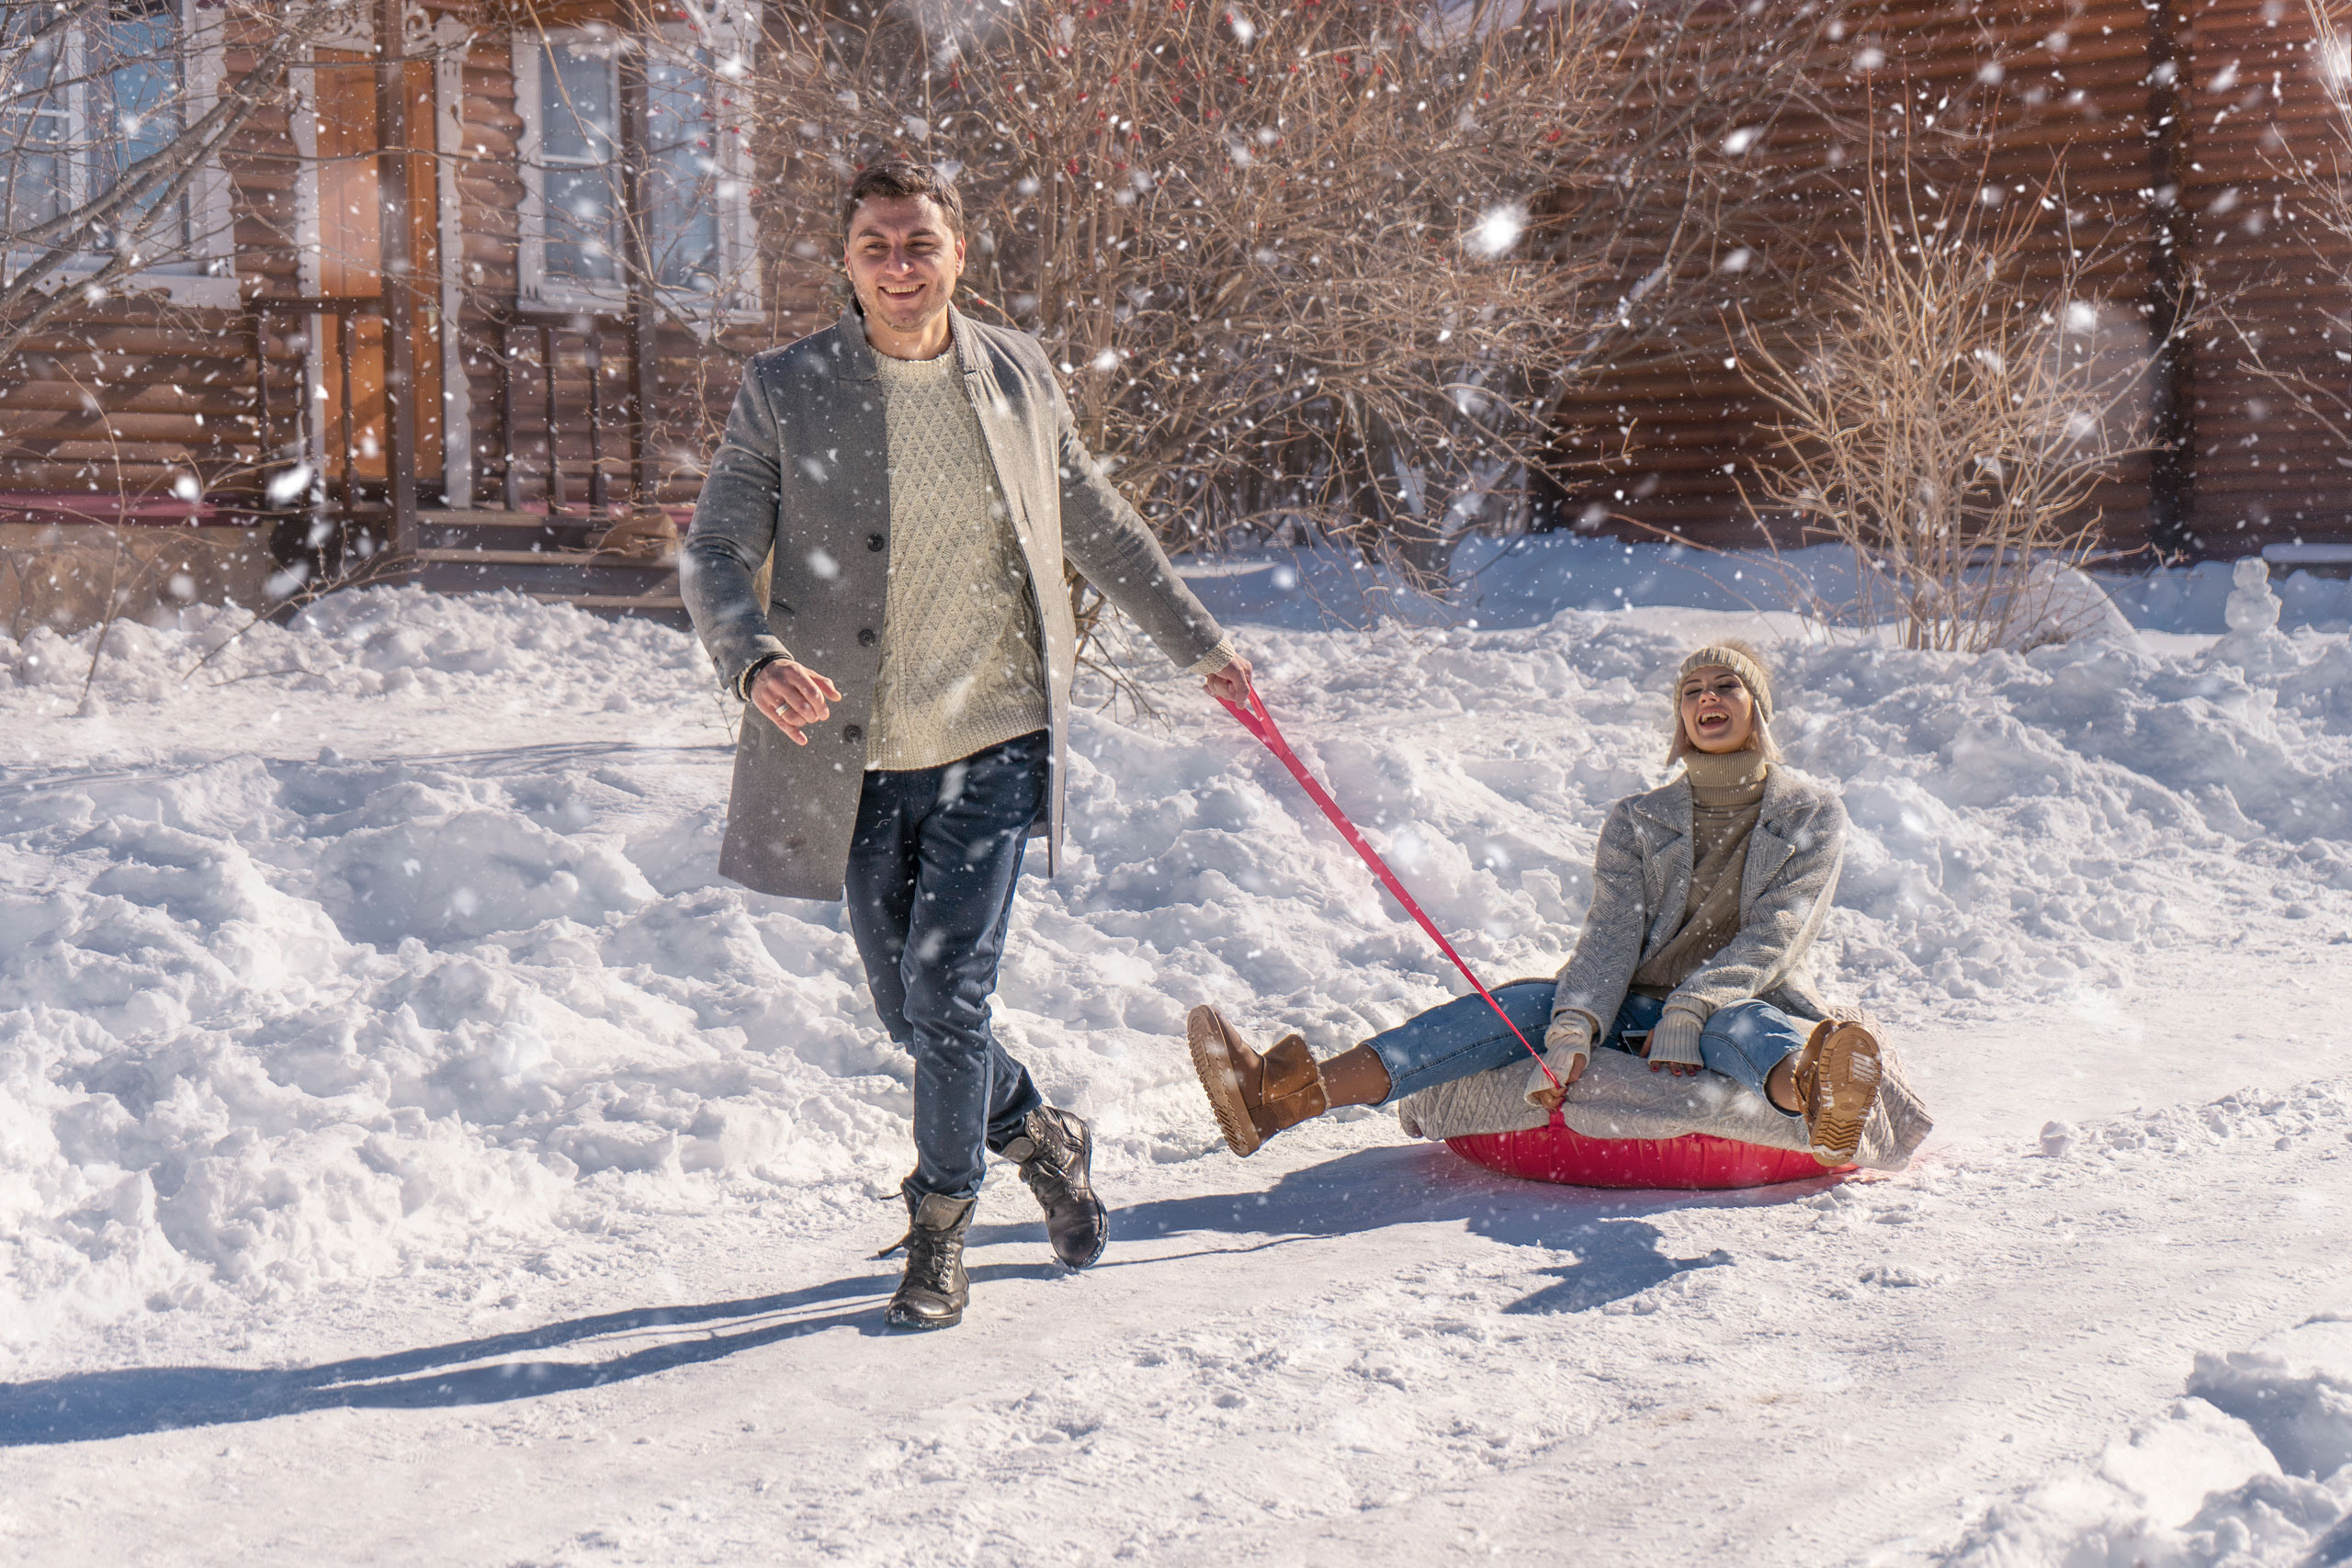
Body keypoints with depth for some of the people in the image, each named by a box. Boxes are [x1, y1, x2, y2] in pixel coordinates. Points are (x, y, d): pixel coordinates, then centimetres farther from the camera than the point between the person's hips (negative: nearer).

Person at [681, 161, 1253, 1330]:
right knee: (907, 1009, 11)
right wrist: (757, 661, -26)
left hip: (991, 742, -1)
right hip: (857, 756, 1)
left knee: (947, 992, -10)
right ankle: (1039, 1137, 40)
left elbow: (1099, 528, 19)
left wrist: (1197, 642, 25)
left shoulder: (1020, 376, 5)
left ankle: (939, 1232, 11)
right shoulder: (785, 390, -2)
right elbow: (715, 553, -5)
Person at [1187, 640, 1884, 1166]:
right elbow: (1612, 935, -4)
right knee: (1528, 1003, -25)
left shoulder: (1813, 814, 8)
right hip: (1639, 1012, 3)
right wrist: (1574, 1030, -24)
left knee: (1734, 1024, -39)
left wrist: (1692, 1011, -25)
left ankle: (1817, 1100, -80)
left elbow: (1773, 935, -8)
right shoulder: (1638, 820, 14)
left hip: (1753, 1006, -2)